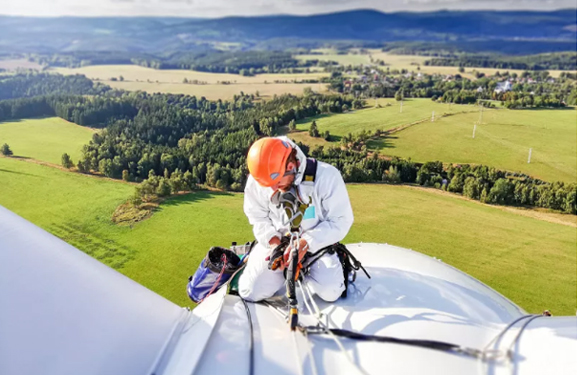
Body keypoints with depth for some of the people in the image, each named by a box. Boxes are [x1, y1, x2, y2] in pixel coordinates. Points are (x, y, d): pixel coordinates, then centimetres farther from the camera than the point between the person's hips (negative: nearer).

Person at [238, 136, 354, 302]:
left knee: (330, 293, -17)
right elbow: (259, 218, -2)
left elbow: (341, 220, -18)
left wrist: (306, 243, -28)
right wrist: (273, 242, -20)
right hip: (276, 242, 2)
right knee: (251, 293, -9)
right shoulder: (256, 181, -15)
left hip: (315, 244, -1)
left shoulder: (326, 176, -24)